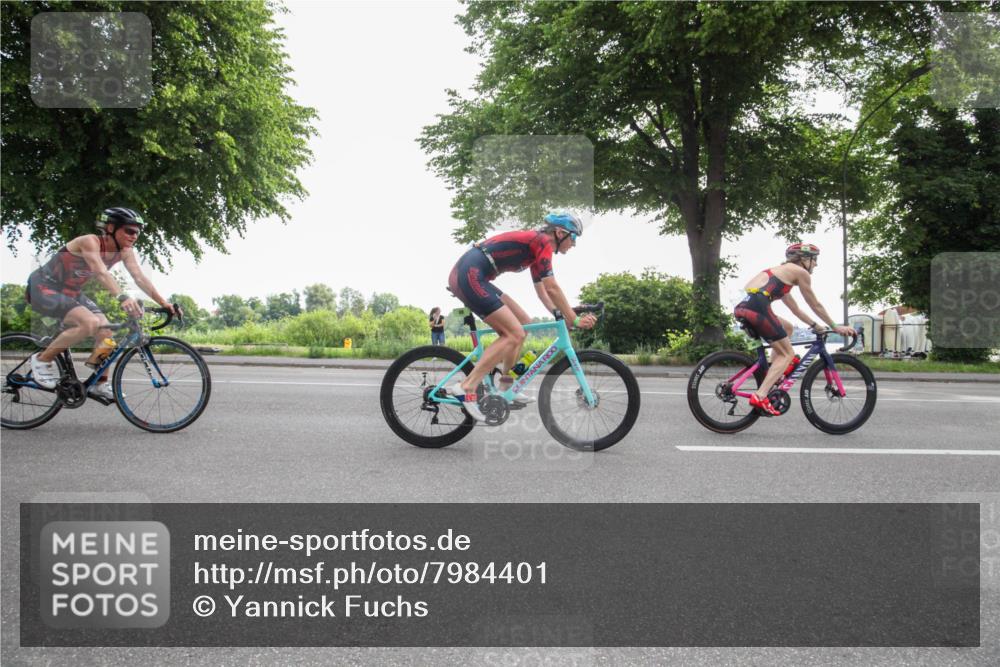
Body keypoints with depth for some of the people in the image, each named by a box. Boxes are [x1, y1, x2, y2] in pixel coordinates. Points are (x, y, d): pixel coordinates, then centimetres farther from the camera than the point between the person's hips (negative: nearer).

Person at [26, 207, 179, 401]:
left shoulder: (125, 251, -6)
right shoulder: (90, 241, -27)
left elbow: (140, 278, -15)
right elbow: (101, 272, -43)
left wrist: (164, 303, -26)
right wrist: (122, 297, -59)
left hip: (71, 292, 8)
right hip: (44, 287, -8)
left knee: (105, 331, -6)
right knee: (90, 323, -29)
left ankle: (99, 384, 9)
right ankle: (42, 359, -8)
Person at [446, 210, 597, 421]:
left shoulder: (534, 244, 23)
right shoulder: (542, 241, -6)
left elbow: (542, 290, 26)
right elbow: (552, 288, -11)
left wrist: (561, 316, 19)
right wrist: (574, 320, -4)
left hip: (466, 275, 10)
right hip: (470, 275, -10)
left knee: (523, 323, 12)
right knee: (515, 334, -13)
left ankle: (506, 387, 16)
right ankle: (466, 388, -18)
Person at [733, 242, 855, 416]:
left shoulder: (781, 271, 33)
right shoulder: (800, 272, 9)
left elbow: (795, 309, 39)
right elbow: (816, 306, 15)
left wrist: (816, 325, 44)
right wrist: (836, 327, 26)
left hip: (743, 305, 8)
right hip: (757, 306, -8)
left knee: (787, 327, 29)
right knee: (787, 354, 3)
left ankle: (774, 377, 21)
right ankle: (760, 396, -14)